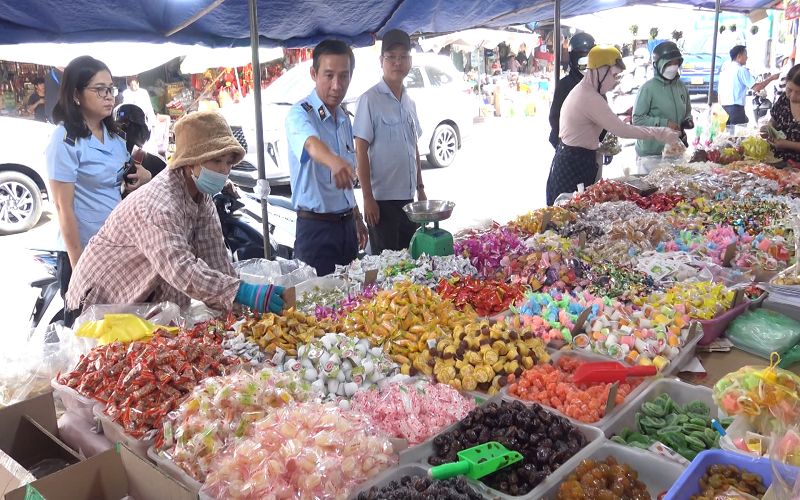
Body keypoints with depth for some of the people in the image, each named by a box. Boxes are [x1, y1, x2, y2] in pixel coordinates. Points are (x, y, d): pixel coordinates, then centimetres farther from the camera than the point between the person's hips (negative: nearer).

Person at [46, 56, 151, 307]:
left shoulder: (113, 135, 6)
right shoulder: (65, 140, -15)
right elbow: (64, 207, -16)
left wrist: (144, 176, -4)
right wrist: (78, 266, -18)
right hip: (83, 252, -7)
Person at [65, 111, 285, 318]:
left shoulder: (202, 196, -5)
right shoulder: (158, 203, -32)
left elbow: (214, 260, -11)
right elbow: (180, 269, -45)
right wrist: (244, 293, -53)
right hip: (102, 303, -7)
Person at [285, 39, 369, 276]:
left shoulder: (344, 117, 10)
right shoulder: (300, 113, -13)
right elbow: (312, 144, -38)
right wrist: (334, 161, -59)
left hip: (347, 225, 7)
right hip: (316, 228, -7)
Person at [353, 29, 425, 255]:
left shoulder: (409, 102, 12)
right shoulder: (370, 100, -9)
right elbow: (361, 151, -12)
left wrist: (420, 188, 15)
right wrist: (367, 198, -15)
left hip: (408, 197, 7)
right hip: (382, 199, -6)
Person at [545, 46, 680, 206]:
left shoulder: (581, 91, 14)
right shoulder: (590, 98, -19)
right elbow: (622, 130, -21)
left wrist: (600, 147, 10)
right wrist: (659, 133, -16)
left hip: (572, 159, 10)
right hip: (575, 164, -10)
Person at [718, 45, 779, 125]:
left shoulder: (724, 70, 14)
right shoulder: (741, 70, -8)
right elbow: (756, 87, -10)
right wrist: (772, 78, 1)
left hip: (724, 107, 8)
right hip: (736, 109, -7)